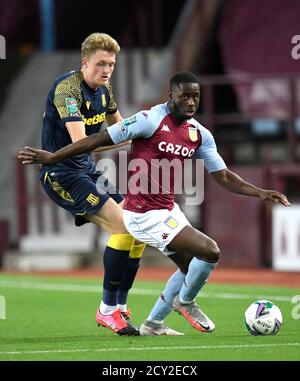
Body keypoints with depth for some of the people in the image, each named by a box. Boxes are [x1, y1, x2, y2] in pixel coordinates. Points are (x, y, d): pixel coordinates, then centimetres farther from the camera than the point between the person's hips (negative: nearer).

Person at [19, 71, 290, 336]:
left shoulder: (200, 134, 4)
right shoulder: (151, 120, -18)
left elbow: (223, 176, 10)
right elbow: (100, 139, -15)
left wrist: (260, 193, -1)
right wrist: (52, 158, -14)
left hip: (168, 210, 9)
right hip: (145, 215, -9)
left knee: (191, 266, 19)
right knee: (210, 252, -15)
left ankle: (153, 324, 29)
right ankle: (186, 302, 12)